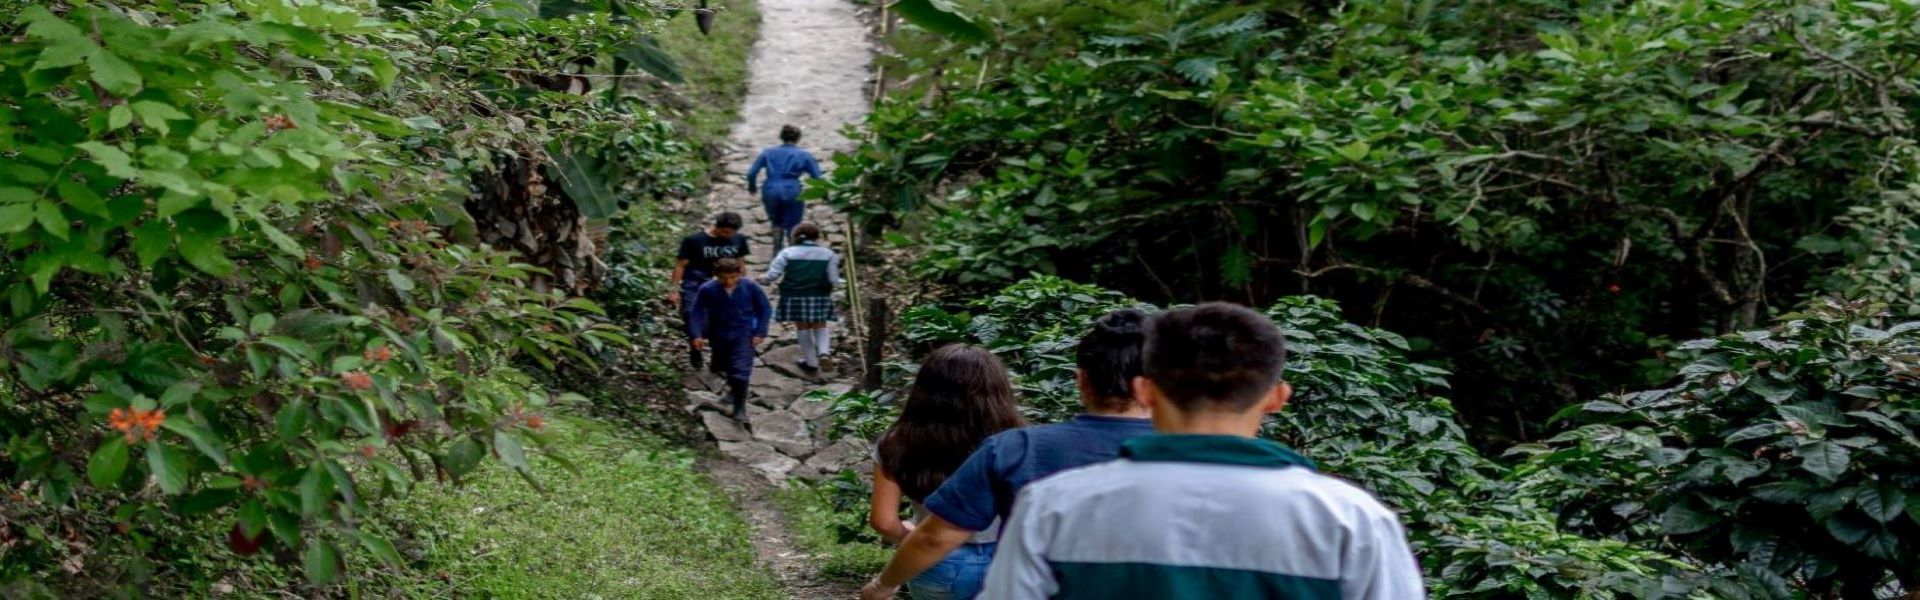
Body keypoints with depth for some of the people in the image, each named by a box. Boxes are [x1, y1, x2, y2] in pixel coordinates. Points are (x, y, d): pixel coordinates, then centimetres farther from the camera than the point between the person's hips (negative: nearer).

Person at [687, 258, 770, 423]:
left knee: (741, 371, -11)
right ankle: (733, 387, 53)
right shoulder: (707, 290, -19)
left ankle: (740, 408, -2)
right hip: (719, 335, 3)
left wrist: (760, 333, -7)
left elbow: (765, 309, -4)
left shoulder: (750, 288, -17)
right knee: (721, 366, 23)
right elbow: (697, 313, -10)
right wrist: (697, 335, -19)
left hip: (743, 335, -3)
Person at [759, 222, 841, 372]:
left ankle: (810, 361, 20)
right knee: (819, 326, 18)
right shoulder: (828, 254, -2)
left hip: (794, 297, -1)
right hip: (819, 297, 1)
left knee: (802, 327, 14)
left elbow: (773, 274, -9)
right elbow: (834, 280, -4)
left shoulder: (788, 253, -4)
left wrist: (765, 280, 11)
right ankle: (823, 351, -7)